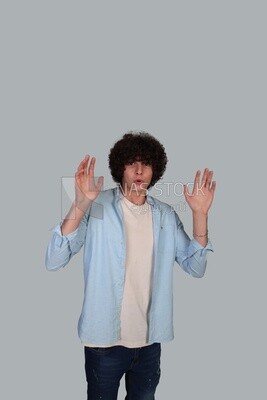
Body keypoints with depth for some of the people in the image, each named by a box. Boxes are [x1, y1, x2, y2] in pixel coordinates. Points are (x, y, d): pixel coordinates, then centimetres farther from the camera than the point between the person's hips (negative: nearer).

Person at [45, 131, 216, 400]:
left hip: (150, 340, 4)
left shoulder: (166, 215, 0)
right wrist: (79, 206, -33)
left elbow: (195, 268, -3)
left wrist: (199, 215, -14)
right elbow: (53, 262, -20)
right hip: (104, 339, -3)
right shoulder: (97, 207, -12)